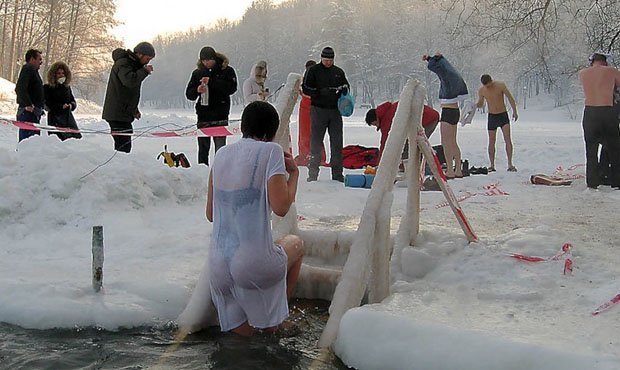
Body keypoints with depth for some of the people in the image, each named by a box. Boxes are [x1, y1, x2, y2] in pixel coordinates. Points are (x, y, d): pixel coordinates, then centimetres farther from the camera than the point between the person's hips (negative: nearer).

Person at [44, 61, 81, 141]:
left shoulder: (67, 87, 17)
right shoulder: (47, 88, 3)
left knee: (77, 138, -10)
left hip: (68, 118, 5)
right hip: (55, 120, -5)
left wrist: (71, 105, -1)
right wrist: (61, 107, -10)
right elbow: (47, 105, -2)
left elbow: (73, 101, 23)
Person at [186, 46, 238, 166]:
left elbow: (232, 88, -13)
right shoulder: (197, 73, 10)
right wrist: (197, 90, -13)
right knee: (203, 148, 5)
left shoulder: (227, 71, 1)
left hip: (220, 116, -3)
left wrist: (211, 82, -19)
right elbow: (189, 94, 10)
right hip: (203, 116, 3)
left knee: (220, 148, -5)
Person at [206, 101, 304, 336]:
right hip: (254, 266, -7)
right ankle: (273, 318, 29)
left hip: (217, 266, 7)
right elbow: (281, 207, -15)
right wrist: (293, 173, 2)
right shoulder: (270, 151, -6)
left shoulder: (222, 154, 11)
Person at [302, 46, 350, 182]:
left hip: (335, 110, 3)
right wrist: (321, 92, -19)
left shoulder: (339, 72, 13)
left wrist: (343, 88, -4)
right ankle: (313, 173, 5)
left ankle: (337, 173, 9)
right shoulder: (313, 71, 3)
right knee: (316, 141, 0)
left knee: (337, 142, 4)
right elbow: (306, 89, -3)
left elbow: (346, 86, 21)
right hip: (318, 110, -3)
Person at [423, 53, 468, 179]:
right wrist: (429, 58, 21)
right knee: (453, 143, 14)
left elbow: (431, 66, -18)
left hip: (448, 112, -10)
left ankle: (450, 171, -9)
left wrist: (436, 57, -1)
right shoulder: (449, 76, 12)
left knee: (446, 143, -8)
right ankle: (458, 170, 17)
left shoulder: (447, 76, -13)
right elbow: (440, 65, 28)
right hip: (454, 111, 10)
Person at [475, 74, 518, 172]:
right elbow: (481, 104, 11)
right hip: (492, 116, 2)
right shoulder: (481, 90, -3)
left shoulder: (500, 85, -9)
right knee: (492, 141, 2)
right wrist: (476, 105, -13)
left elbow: (510, 98, -3)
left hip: (503, 115, -2)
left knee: (508, 139, -13)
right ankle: (492, 165, 11)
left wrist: (514, 111, -11)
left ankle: (510, 164, -12)